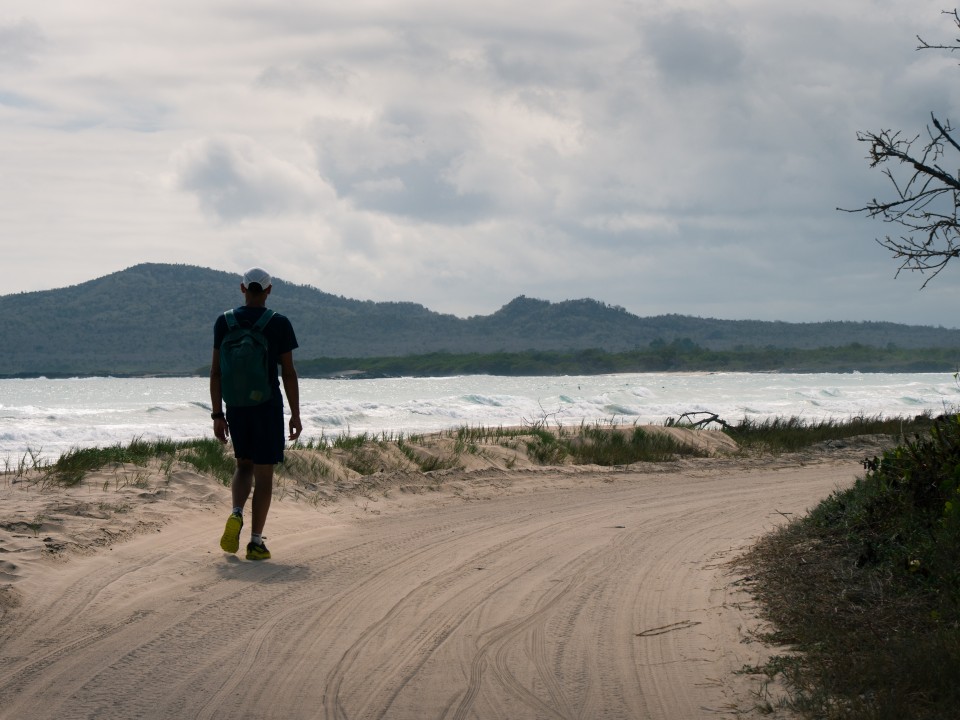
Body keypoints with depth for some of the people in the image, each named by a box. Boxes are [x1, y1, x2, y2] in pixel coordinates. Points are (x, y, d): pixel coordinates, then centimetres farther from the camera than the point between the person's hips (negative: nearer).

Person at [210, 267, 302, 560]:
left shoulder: (224, 322, 1)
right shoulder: (279, 324, -6)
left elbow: (216, 372, 0)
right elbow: (288, 373, -6)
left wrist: (217, 414, 5)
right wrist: (295, 415, 1)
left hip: (236, 407, 3)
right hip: (268, 407, -3)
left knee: (243, 465, 20)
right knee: (264, 473, 3)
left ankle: (236, 514, -7)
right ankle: (256, 542, 3)